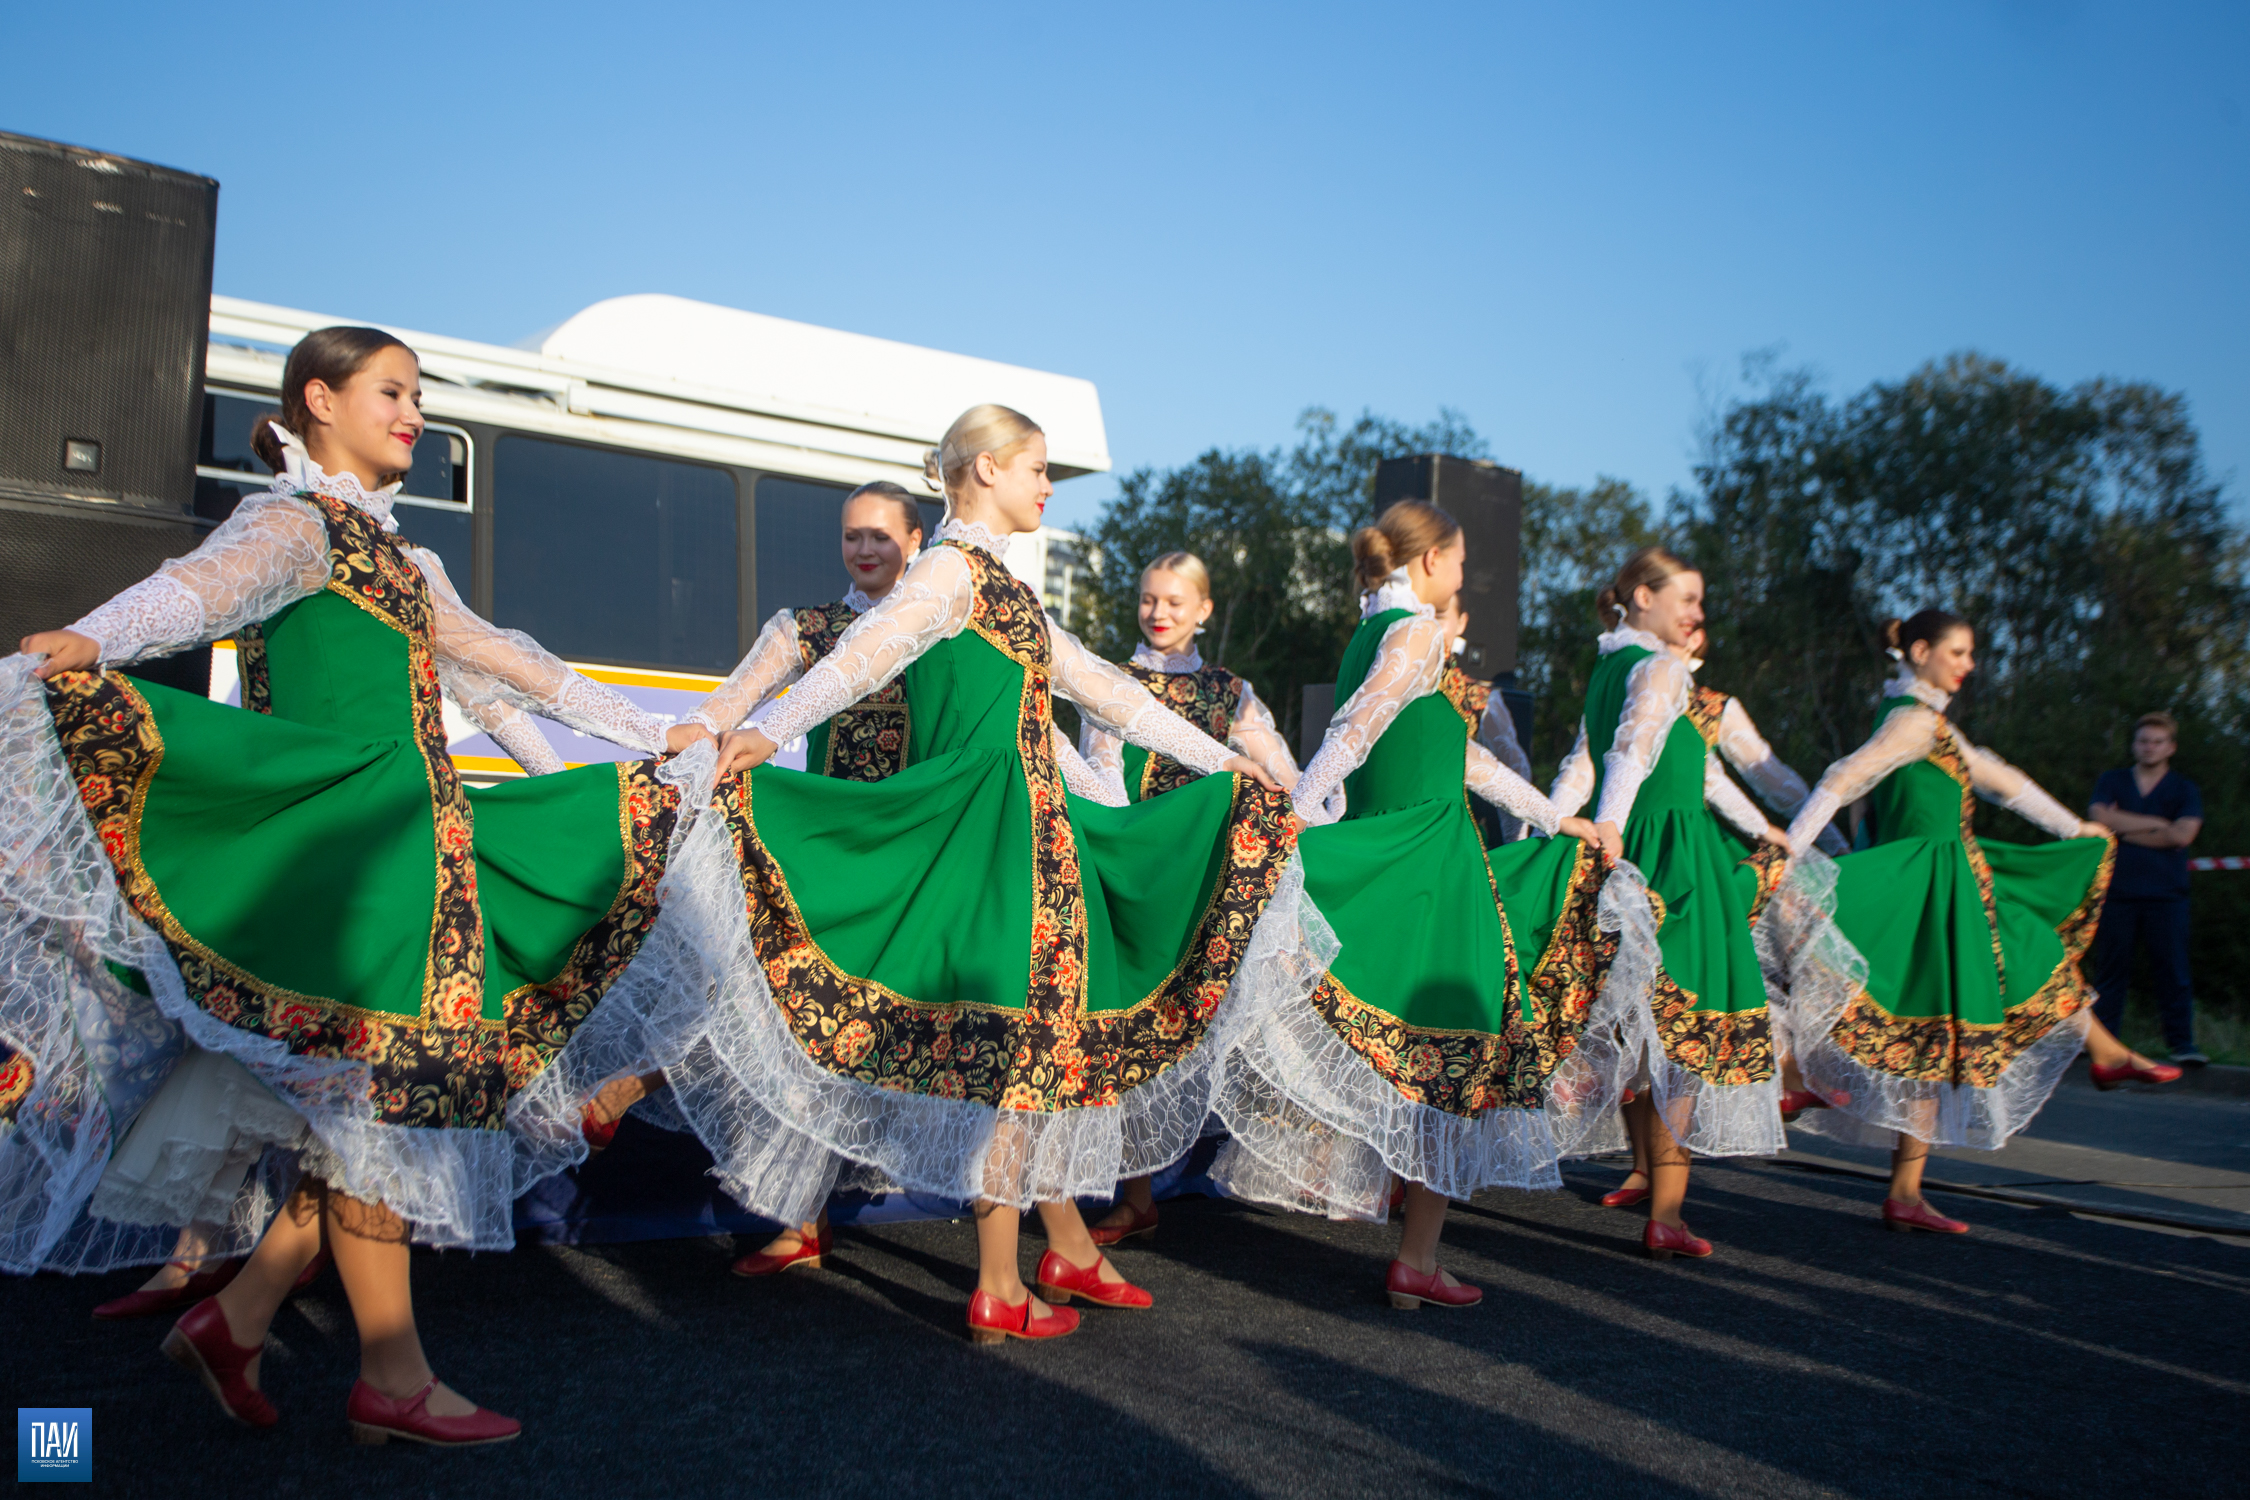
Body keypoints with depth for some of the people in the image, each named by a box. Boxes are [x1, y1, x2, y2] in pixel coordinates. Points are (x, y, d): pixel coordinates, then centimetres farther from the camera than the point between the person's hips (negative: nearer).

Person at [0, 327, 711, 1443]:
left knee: (403, 1095, 5)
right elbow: (201, 586, -23)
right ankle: (392, 1381, 0)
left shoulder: (393, 555, 25)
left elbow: (504, 663, 29)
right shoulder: (293, 522, -2)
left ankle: (240, 1315, 12)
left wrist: (653, 734, 32)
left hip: (414, 828, 9)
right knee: (381, 1085, -8)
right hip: (342, 828, -9)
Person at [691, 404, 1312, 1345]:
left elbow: (1104, 690, 24)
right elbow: (866, 652, -25)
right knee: (1015, 1035, -6)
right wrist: (767, 730, -41)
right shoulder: (953, 570, -8)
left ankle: (1068, 1249, 25)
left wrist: (1226, 764, 26)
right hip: (988, 831, -9)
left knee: (1045, 1030, 13)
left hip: (1031, 827, 9)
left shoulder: (1004, 591, 21)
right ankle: (998, 1293, 2)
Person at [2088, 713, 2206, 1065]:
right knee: (2110, 967, 1)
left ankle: (2182, 1043, 3)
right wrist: (2157, 824, -5)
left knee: (2173, 967, -3)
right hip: (2118, 888, 0)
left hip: (2166, 893, 0)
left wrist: (2124, 830, -4)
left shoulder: (2185, 790, 11)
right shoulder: (2111, 782, 13)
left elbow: (2183, 834, -6)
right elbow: (2101, 818, -6)